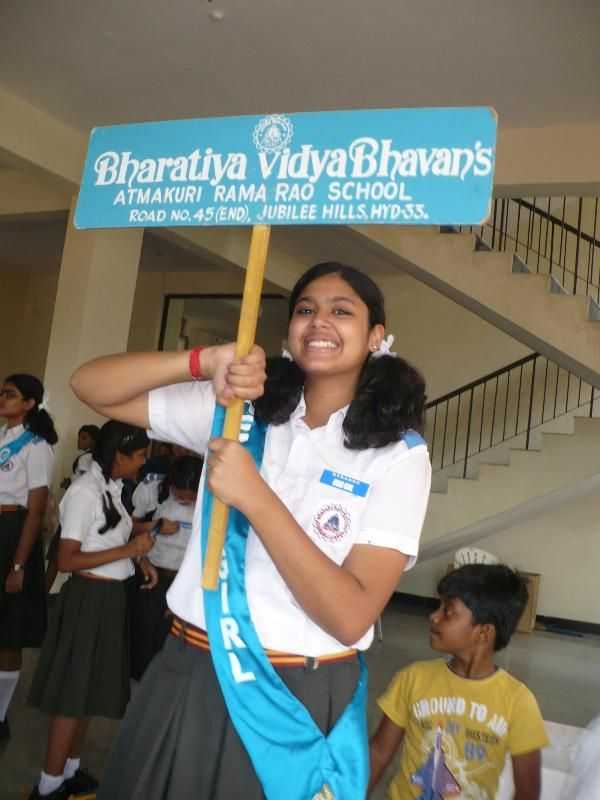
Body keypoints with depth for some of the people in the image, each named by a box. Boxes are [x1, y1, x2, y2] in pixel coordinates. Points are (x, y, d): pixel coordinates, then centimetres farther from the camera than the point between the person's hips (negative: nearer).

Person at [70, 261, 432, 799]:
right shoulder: (237, 408, 1)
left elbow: (351, 616, -18)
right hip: (187, 676, 4)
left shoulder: (398, 454, -10)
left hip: (298, 699, -3)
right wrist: (204, 361, -19)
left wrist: (255, 496, -25)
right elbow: (91, 386, -2)